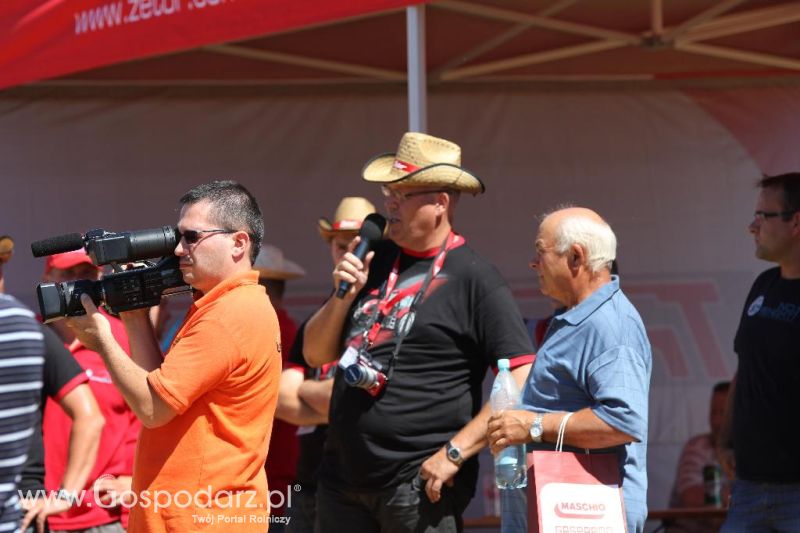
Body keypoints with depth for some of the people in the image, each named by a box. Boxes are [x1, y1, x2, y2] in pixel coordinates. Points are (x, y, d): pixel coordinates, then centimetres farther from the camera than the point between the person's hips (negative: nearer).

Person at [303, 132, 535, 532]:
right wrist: (343, 296, -3)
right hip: (342, 476, 6)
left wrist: (454, 453, -16)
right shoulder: (373, 262, 11)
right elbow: (315, 354, 14)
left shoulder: (474, 279, -8)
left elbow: (521, 381, -14)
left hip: (420, 484, -6)